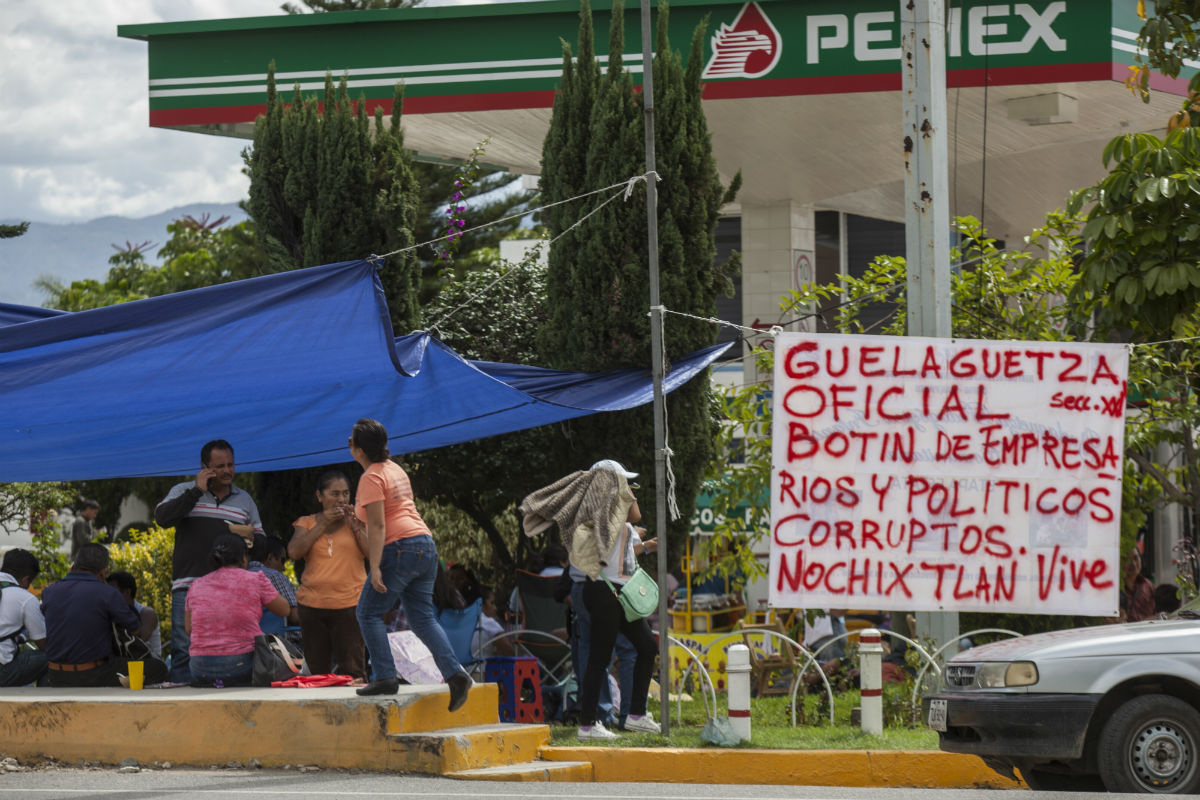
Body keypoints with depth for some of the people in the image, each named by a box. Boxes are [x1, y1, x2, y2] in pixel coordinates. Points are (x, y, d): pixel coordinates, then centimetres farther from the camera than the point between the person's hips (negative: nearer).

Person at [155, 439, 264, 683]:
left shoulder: (244, 500, 18)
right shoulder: (184, 492, 10)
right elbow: (162, 517, -9)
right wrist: (197, 491, -8)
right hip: (188, 586, -3)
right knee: (184, 650, -8)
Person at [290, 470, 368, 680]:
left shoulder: (358, 521, 11)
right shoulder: (307, 523, 13)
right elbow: (294, 552, -4)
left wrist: (353, 524, -6)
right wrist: (322, 524, -5)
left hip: (350, 602, -2)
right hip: (313, 605, 2)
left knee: (351, 670, -11)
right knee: (317, 670, 3)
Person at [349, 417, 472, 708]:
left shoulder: (371, 478, -9)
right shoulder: (395, 469, 19)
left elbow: (377, 525, -17)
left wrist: (375, 567, -20)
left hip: (399, 548, -9)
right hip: (426, 544, 9)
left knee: (369, 613, 1)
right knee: (423, 617, 8)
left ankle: (385, 677, -7)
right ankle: (454, 673, -8)